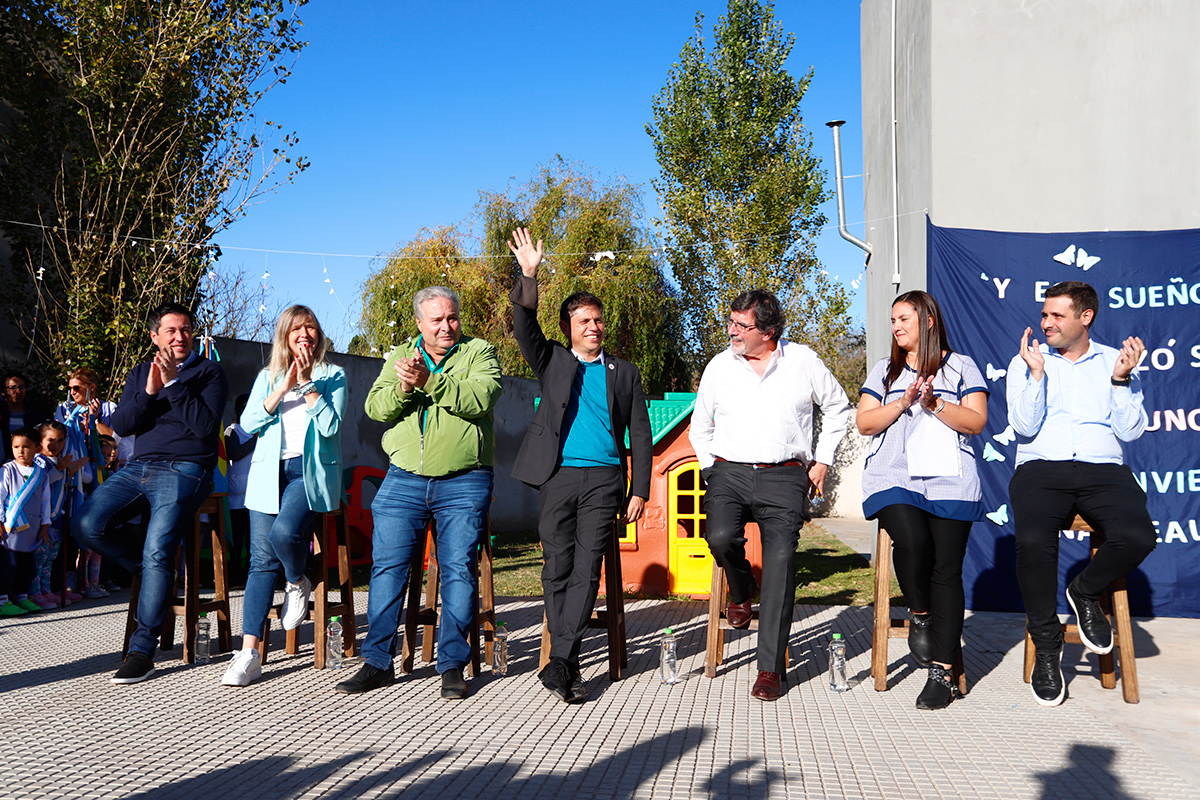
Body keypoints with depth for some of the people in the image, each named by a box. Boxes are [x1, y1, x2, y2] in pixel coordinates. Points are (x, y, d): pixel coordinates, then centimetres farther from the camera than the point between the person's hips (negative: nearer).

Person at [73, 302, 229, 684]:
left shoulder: (209, 373, 4)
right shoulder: (139, 374, 19)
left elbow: (206, 426, -10)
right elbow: (120, 426, 7)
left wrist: (174, 385, -14)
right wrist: (149, 391, -8)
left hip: (184, 470, -5)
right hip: (139, 466, 6)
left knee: (157, 552, -22)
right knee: (86, 524, -18)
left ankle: (142, 650, -15)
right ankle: (151, 570, 6)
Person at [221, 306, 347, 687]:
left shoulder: (333, 376, 8)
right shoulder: (267, 377, 17)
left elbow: (330, 425, -6)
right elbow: (249, 423, 2)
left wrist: (308, 384, -10)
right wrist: (283, 389, -9)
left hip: (311, 471, -3)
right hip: (269, 471, 3)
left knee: (284, 531, -30)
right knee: (262, 559, -5)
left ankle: (298, 583, 6)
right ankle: (249, 654, -4)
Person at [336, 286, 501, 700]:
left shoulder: (480, 352, 3)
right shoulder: (401, 356, 13)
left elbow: (480, 398, -16)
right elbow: (375, 407, 2)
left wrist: (429, 382, -25)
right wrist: (402, 388, -17)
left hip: (463, 483, -3)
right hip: (404, 480, 3)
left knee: (458, 570, -2)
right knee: (387, 566, 1)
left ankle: (452, 665, 8)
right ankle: (378, 662, 11)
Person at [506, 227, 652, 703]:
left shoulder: (624, 373, 16)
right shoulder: (552, 362, 15)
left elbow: (640, 435, 13)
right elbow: (524, 326, -2)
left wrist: (639, 491, 4)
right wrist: (528, 276, -16)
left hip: (604, 479, 0)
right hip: (557, 476, 0)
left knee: (586, 568, -8)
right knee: (557, 568, -1)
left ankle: (559, 664, -10)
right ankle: (568, 666, 7)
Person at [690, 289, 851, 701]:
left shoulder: (803, 361, 4)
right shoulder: (719, 366, 9)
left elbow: (838, 407, 19)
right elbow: (700, 427, 21)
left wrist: (822, 460, 12)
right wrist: (711, 469, 10)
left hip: (785, 477, -1)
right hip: (729, 472, 1)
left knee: (780, 560, -13)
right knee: (721, 537, -27)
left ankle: (770, 668, -4)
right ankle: (741, 591, 9)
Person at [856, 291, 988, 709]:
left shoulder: (960, 367, 14)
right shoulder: (884, 370, 20)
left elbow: (976, 422, 5)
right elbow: (864, 423, 10)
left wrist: (936, 404, -9)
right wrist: (904, 402, -3)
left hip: (949, 480, -1)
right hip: (893, 478, 1)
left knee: (946, 570, -8)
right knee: (911, 540, -28)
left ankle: (941, 673, -4)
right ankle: (919, 615, 1)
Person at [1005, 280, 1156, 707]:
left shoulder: (1116, 360, 16)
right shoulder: (1025, 362, 13)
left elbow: (1130, 430, 7)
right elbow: (1024, 426, 1)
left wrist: (1121, 380, -5)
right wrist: (1037, 373, -7)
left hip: (1103, 470, 1)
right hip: (1040, 470, -1)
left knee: (1136, 536, -31)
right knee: (1033, 541, -32)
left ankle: (1085, 592, 3)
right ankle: (1046, 643, -10)